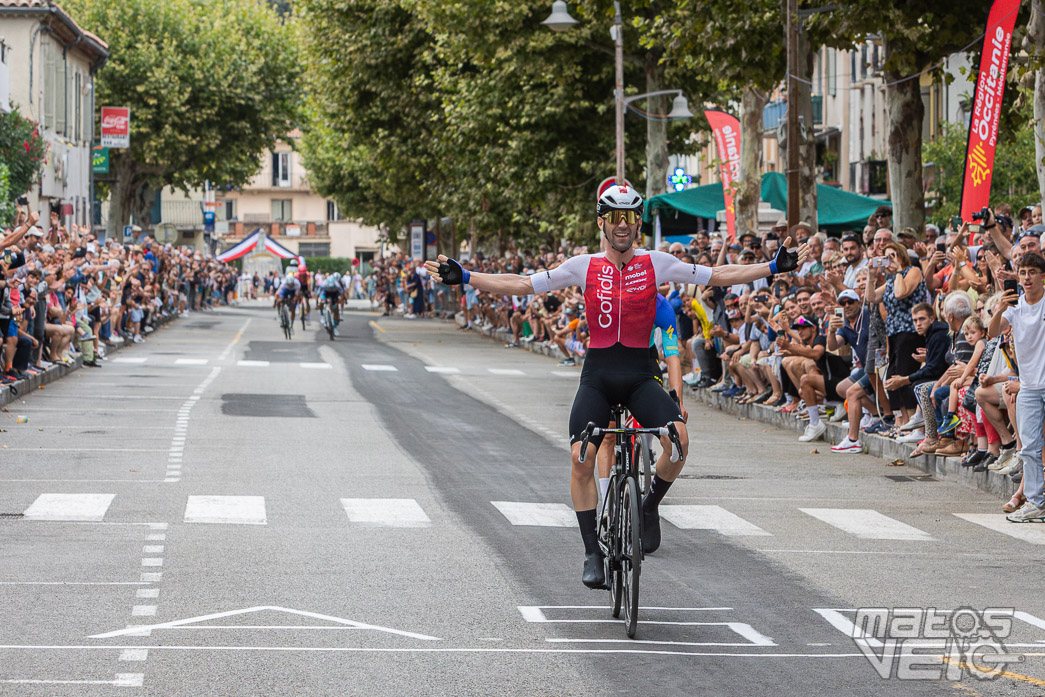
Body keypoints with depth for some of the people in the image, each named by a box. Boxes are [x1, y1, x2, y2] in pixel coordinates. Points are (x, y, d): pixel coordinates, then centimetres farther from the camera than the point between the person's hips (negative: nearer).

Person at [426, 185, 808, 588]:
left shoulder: (656, 264, 2)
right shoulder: (584, 267, 1)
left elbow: (717, 276, 1)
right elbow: (521, 285, -1)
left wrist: (775, 267, -6)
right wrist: (464, 278, -10)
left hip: (640, 376, 0)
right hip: (597, 376, 0)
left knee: (679, 438, -25)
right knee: (581, 458, -16)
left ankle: (650, 507, 3)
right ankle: (592, 553, -4)